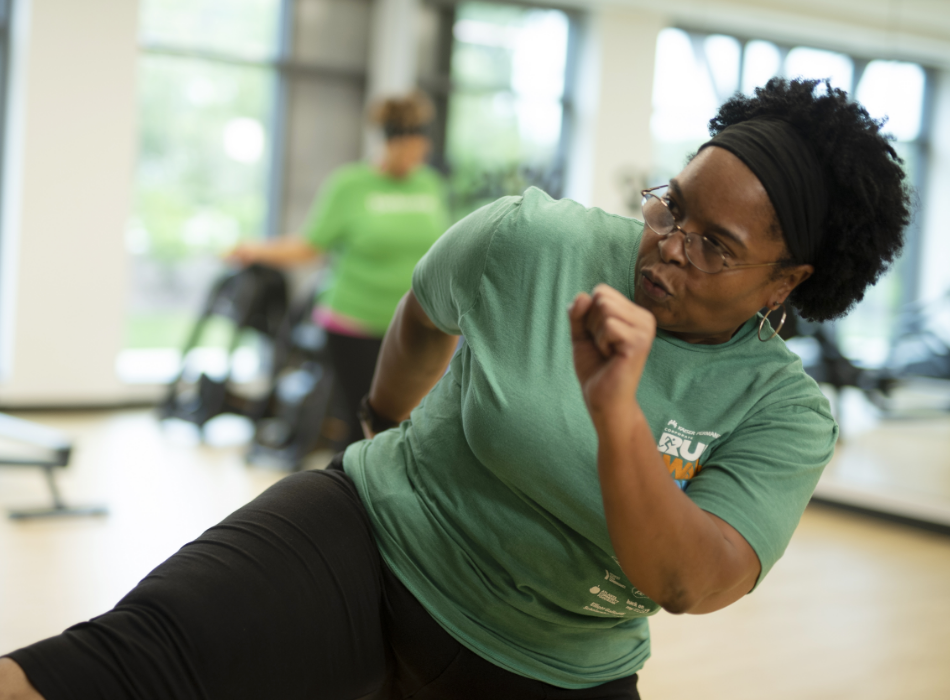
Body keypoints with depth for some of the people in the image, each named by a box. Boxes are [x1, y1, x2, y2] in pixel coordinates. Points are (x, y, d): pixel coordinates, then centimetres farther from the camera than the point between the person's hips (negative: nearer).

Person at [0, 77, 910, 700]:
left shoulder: (788, 415, -11)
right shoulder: (528, 239, -11)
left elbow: (687, 583, -24)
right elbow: (424, 314, 11)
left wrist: (614, 412, -39)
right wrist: (385, 422, 26)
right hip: (371, 537, -1)